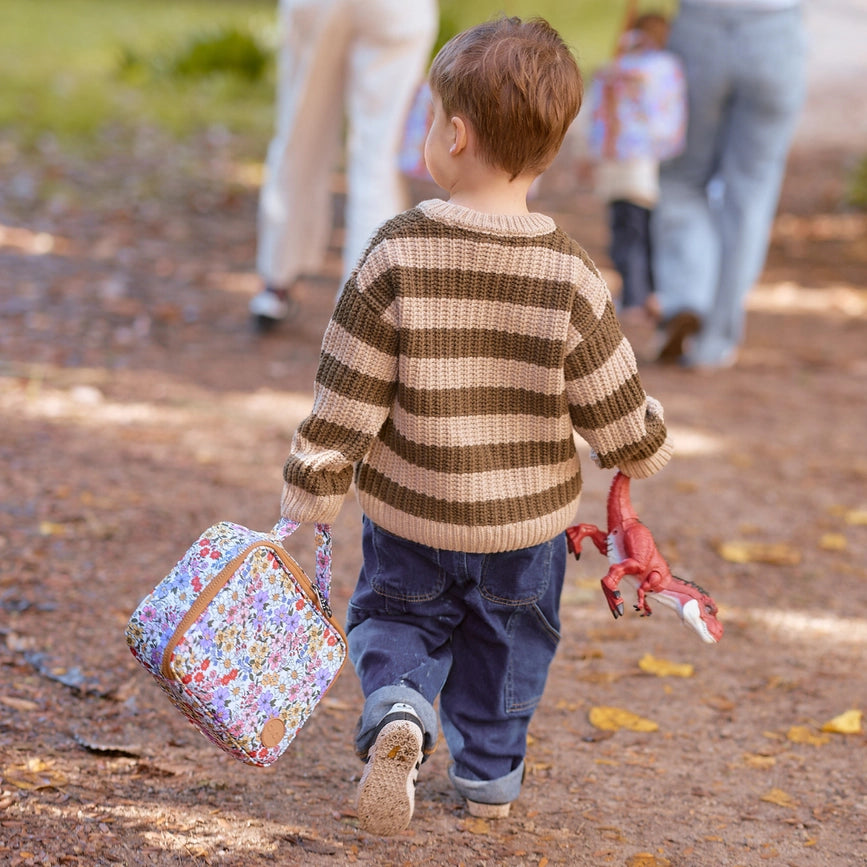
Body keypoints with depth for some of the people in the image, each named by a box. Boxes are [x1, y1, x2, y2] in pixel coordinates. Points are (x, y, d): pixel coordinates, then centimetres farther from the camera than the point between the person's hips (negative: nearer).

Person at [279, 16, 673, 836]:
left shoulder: (396, 256, -20)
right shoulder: (569, 277, -18)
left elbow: (345, 396, -14)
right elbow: (618, 416, -11)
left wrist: (309, 495, -2)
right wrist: (649, 445, 13)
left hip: (410, 515, -1)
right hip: (527, 521, 1)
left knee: (394, 615, 21)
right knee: (508, 640, 25)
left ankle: (397, 711, -7)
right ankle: (489, 770, 38)